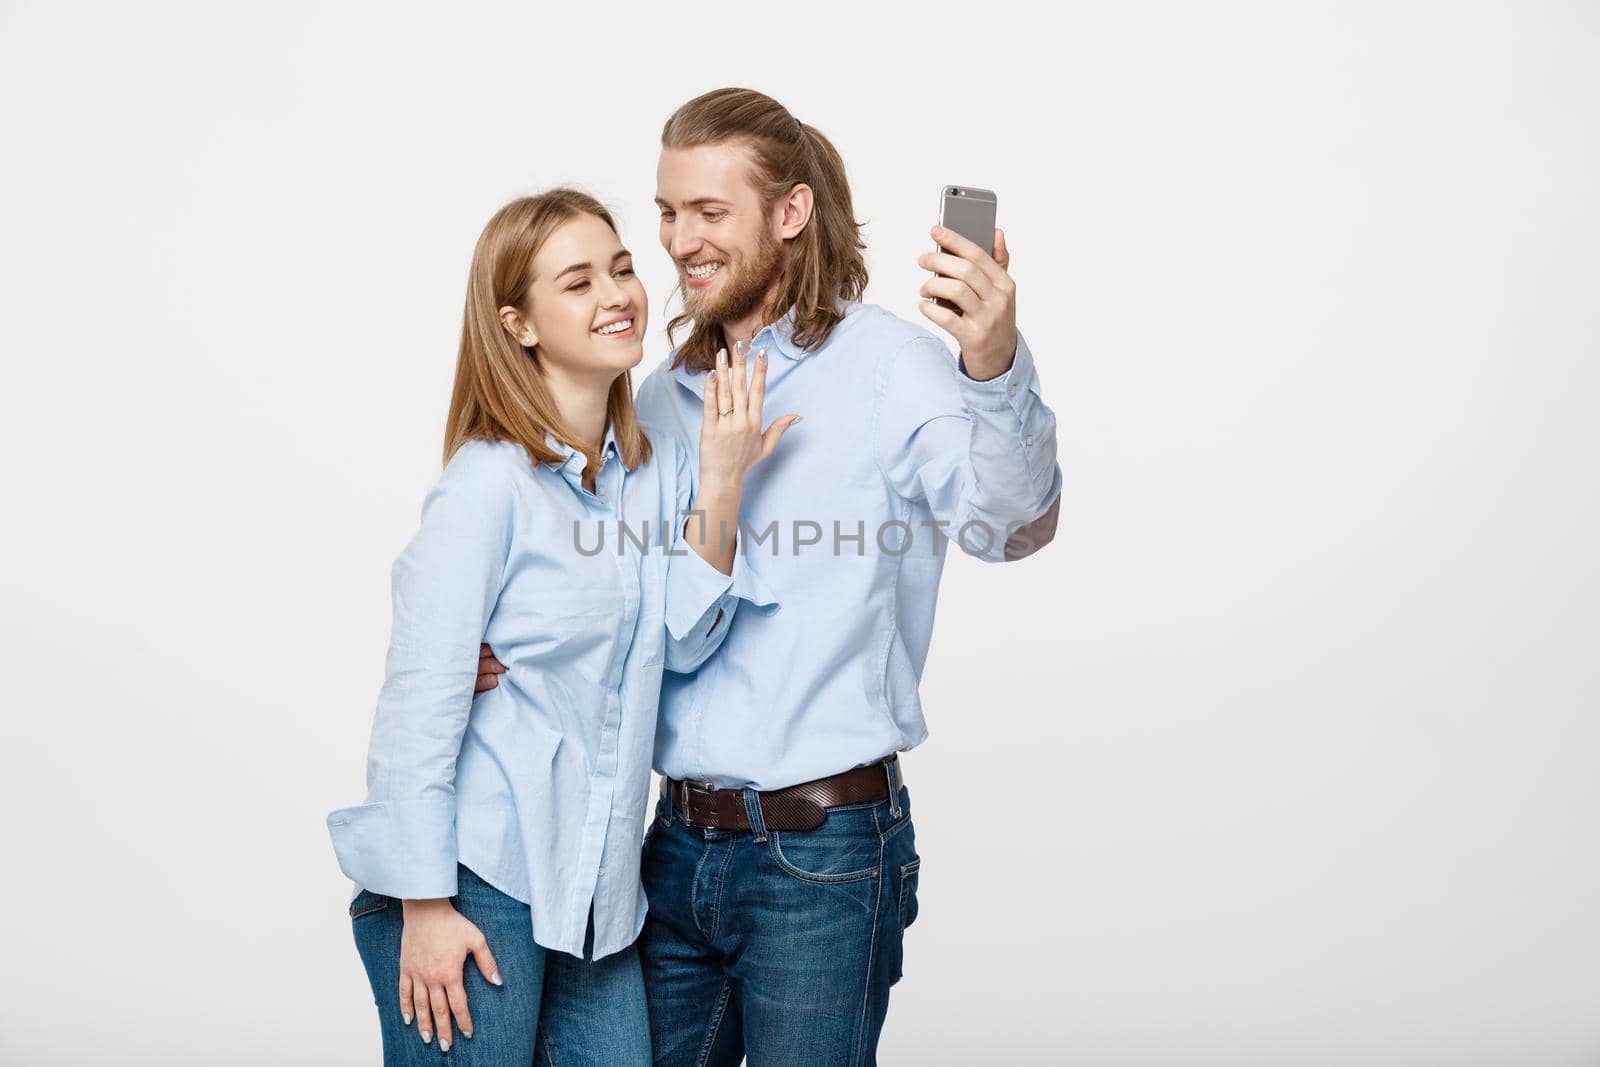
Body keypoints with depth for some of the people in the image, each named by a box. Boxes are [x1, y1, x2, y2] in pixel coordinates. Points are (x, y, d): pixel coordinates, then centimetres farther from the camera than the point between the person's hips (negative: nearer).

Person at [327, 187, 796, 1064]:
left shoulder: (657, 467, 6)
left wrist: (720, 485, -10)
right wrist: (425, 904, -14)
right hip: (477, 881, -6)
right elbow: (418, 701, -14)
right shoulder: (489, 484, -14)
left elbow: (681, 647, -1)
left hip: (595, 888, 6)